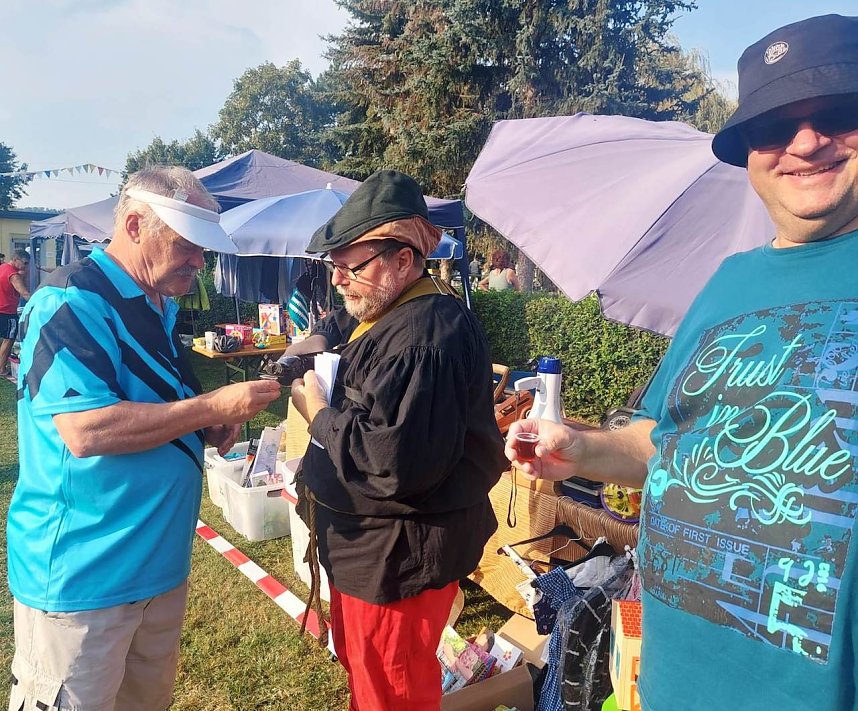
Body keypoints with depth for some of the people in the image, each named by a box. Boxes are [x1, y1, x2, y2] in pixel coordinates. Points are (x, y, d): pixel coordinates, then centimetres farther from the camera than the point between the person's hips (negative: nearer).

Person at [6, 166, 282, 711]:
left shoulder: (159, 309, 10)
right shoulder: (72, 302, -17)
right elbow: (85, 430, -28)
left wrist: (211, 428, 2)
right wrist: (214, 406, -23)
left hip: (161, 564, 9)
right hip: (82, 577, -8)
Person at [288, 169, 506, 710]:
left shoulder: (426, 336, -27)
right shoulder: (384, 312, 7)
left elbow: (392, 463, -35)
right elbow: (341, 322, 31)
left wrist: (319, 413, -20)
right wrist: (319, 339, 7)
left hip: (397, 558, -10)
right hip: (370, 543, 10)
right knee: (358, 665, 28)